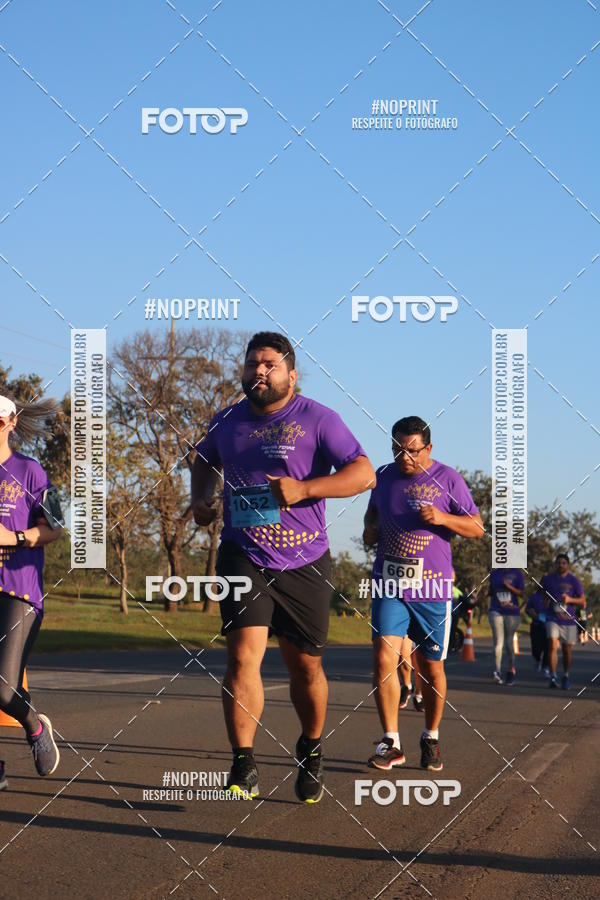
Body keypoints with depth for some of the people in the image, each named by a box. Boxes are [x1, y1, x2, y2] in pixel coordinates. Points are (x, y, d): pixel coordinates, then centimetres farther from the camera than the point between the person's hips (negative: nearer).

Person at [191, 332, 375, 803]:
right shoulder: (227, 421, 8)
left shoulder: (317, 419, -6)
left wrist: (303, 489, -25)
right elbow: (205, 459, 31)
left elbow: (364, 473, -14)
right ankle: (244, 770, -11)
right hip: (243, 557, 2)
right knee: (243, 656, -15)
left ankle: (312, 751, 34)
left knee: (305, 665, 9)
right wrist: (201, 496, 10)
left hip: (304, 563, -2)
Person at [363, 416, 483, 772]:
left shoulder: (448, 479, -2)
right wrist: (370, 528, 5)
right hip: (388, 585, 2)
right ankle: (391, 742, -8)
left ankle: (432, 738, 25)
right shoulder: (384, 476, 8)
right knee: (384, 656, -13)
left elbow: (477, 528, 0)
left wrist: (442, 518, -17)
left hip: (432, 587, -2)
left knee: (431, 666, 6)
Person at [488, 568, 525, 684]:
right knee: (498, 641, -12)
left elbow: (521, 593, -2)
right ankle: (497, 671, -21)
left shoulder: (517, 573, 2)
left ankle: (511, 669, 25)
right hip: (496, 611, 1)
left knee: (509, 642, 7)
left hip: (512, 612, -1)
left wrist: (509, 586, -17)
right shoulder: (494, 573, 10)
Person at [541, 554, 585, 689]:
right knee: (552, 645, -19)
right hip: (552, 618, 0)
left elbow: (582, 601, 1)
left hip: (569, 619, 0)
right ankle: (553, 677, -19)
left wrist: (570, 599, -17)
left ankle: (566, 676, 30)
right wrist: (546, 603, 1)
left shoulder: (574, 580, 0)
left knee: (567, 650, 8)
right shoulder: (547, 579, 4)